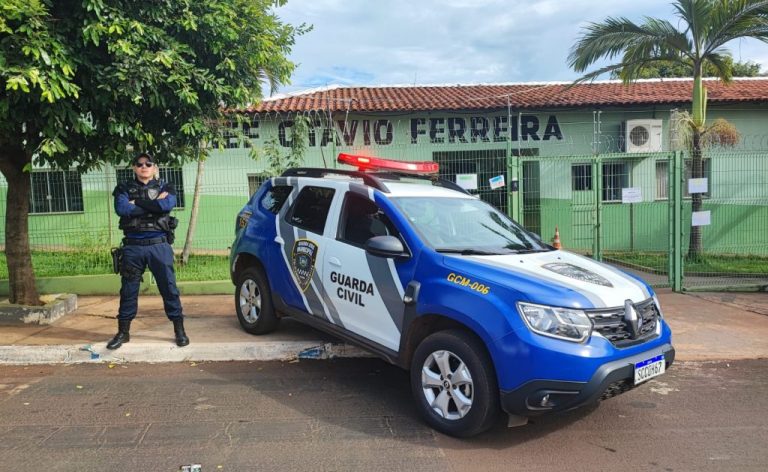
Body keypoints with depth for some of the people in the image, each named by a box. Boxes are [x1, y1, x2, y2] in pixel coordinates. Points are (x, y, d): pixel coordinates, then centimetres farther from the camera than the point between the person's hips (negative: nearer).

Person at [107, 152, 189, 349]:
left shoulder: (165, 188, 9)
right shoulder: (124, 189, 11)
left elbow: (167, 205, -14)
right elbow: (121, 209, -11)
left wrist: (136, 203, -9)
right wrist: (153, 204, -10)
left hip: (159, 245, -1)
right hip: (133, 246, 1)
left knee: (169, 288, 1)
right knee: (128, 290, 7)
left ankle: (179, 330, 11)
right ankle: (123, 332, 19)